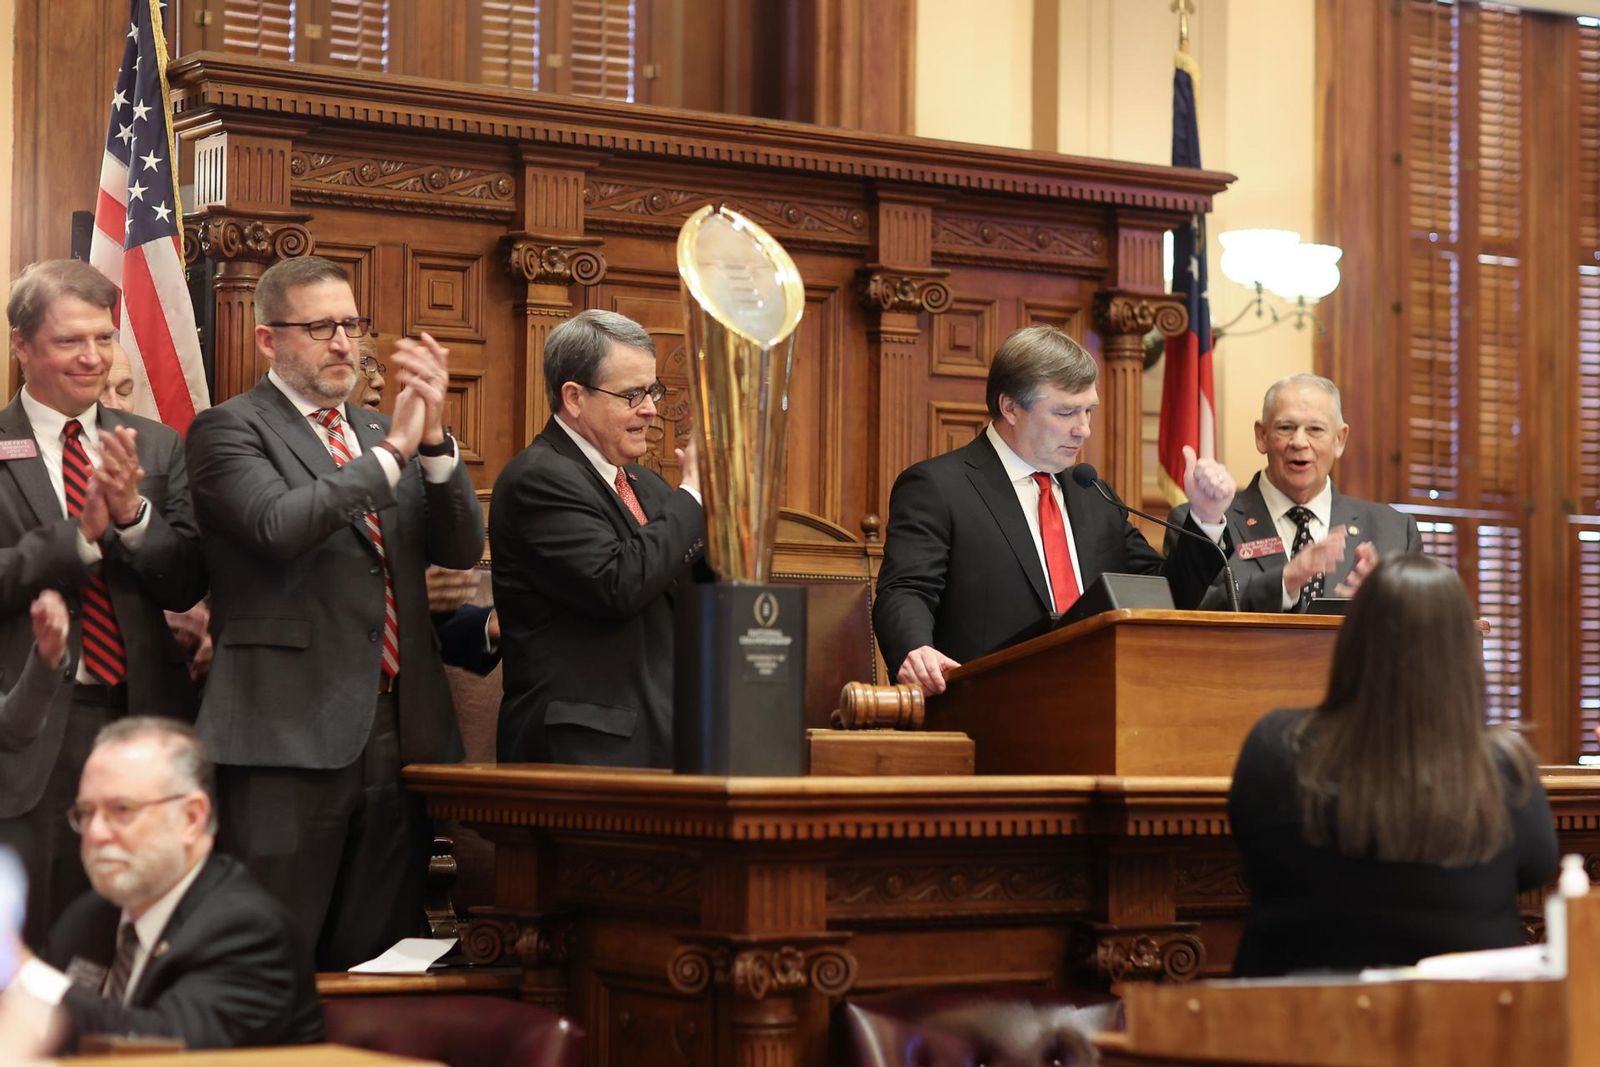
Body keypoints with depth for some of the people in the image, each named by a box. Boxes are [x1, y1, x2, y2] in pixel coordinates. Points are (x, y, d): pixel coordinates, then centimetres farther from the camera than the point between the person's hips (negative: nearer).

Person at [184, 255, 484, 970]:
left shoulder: (383, 435, 19)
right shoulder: (229, 429, 0)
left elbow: (461, 548, 8)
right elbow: (279, 525, -18)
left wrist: (433, 439, -7)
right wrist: (392, 451, -13)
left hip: (399, 737, 6)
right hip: (290, 741, -6)